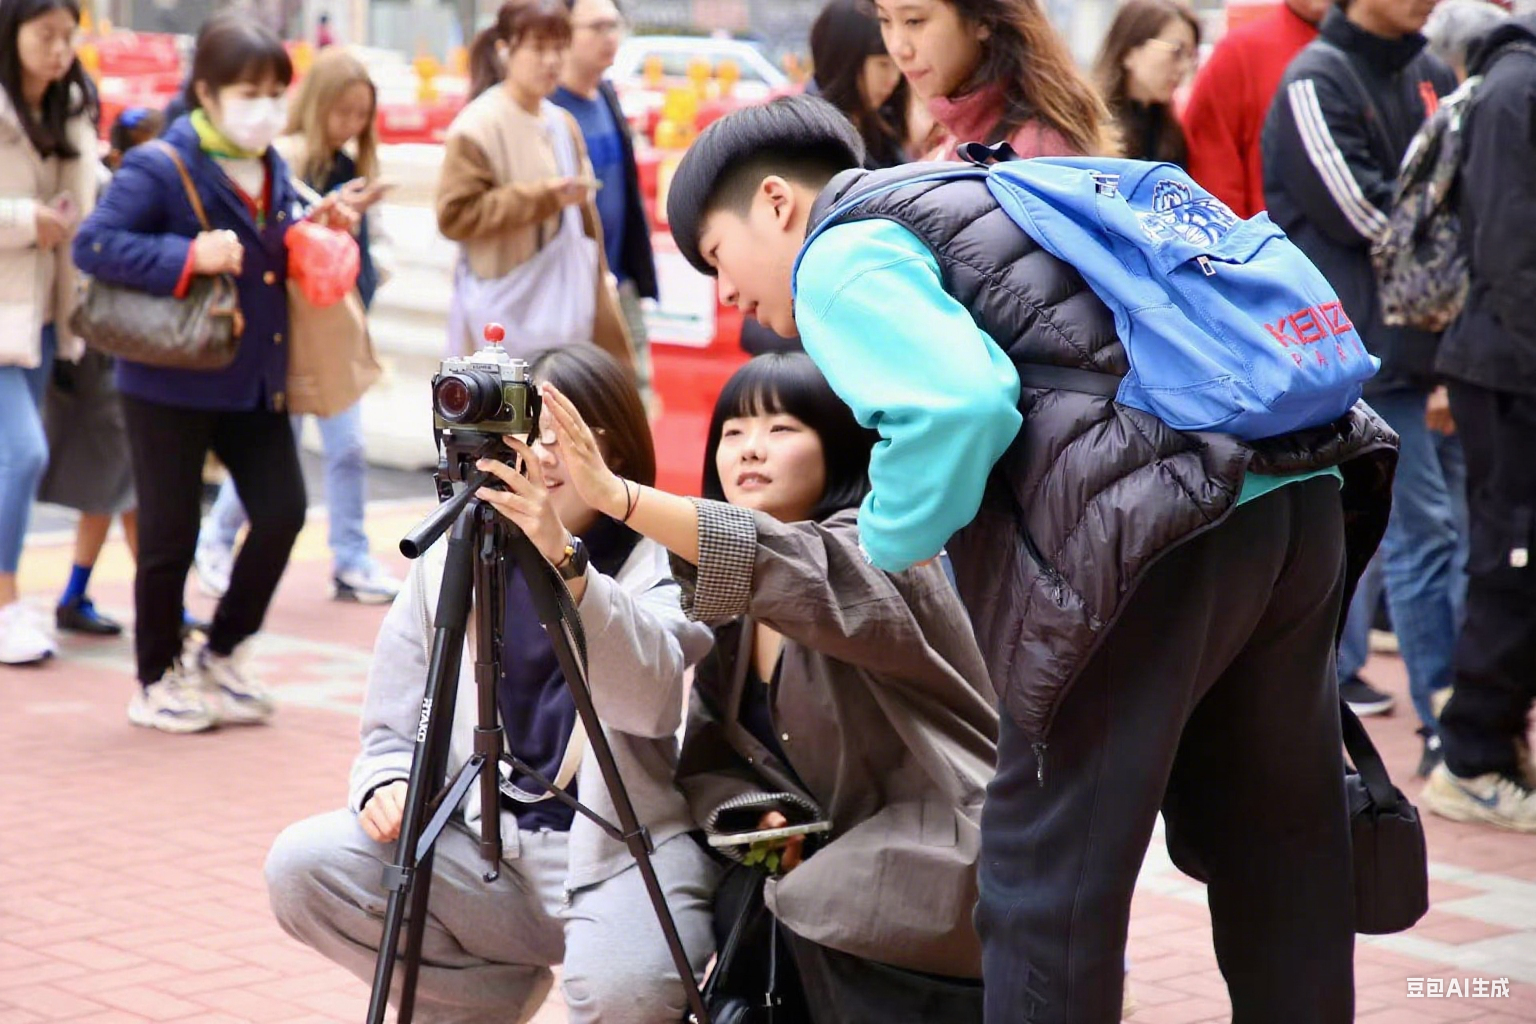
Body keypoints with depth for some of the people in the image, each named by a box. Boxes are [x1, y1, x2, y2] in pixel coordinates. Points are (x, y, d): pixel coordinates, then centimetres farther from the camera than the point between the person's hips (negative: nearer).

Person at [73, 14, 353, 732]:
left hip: (256, 379, 7)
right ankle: (156, 683, 19)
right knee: (170, 536, 2)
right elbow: (93, 245, -21)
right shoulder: (159, 167, -15)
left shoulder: (272, 171, 9)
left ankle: (220, 656, 21)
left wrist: (316, 232, 0)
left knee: (282, 512, 1)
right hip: (171, 383, -7)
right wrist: (188, 256, -29)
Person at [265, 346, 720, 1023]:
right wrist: (388, 782, -12)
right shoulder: (447, 558, 7)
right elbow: (391, 730, 11)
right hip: (482, 848, 4)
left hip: (623, 847, -4)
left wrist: (565, 563, -37)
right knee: (301, 866, -18)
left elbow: (649, 701, -24)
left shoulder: (663, 562, -3)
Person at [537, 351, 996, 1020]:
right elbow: (708, 757, 7)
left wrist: (616, 495, -48)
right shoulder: (733, 613, 7)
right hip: (846, 858, 7)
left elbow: (800, 573, -38)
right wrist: (754, 815, -17)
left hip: (947, 869, -7)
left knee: (807, 913, -29)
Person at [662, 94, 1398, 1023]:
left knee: (1047, 876, 2)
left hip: (1156, 540, -9)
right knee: (1277, 852, 19)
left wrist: (888, 543, -1)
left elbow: (959, 406, -16)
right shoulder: (975, 196, 29)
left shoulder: (840, 256, 3)